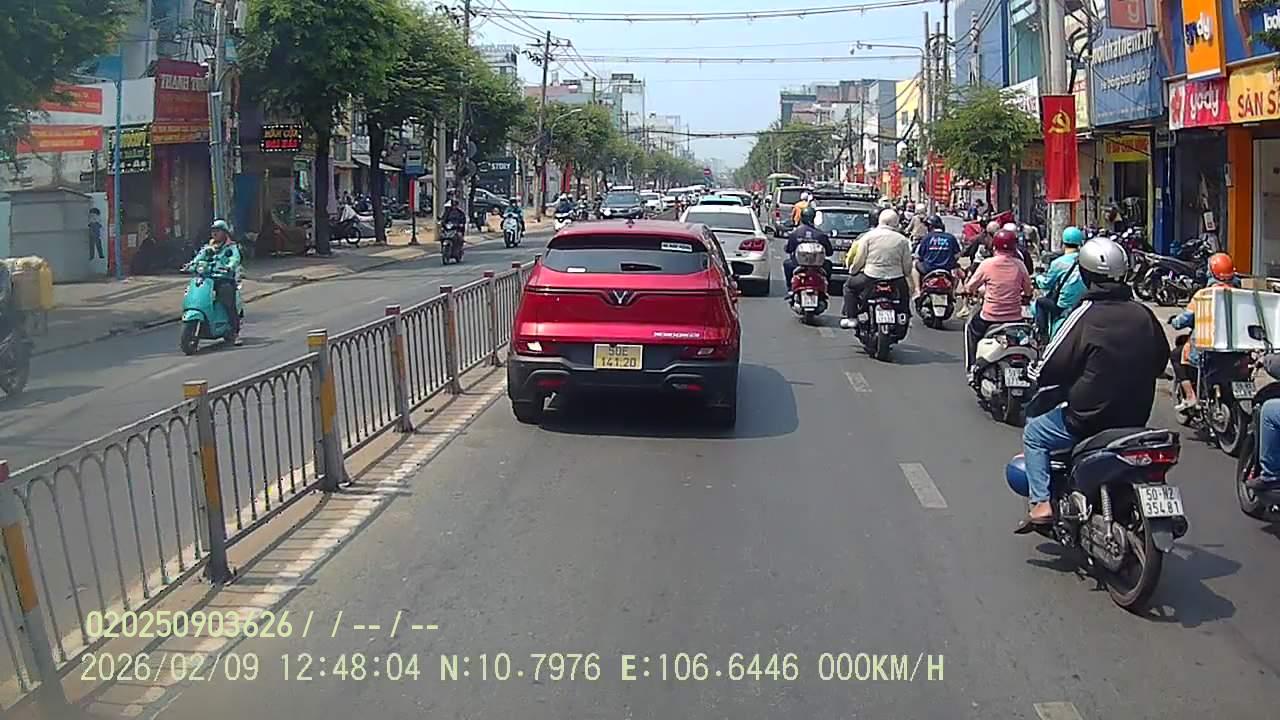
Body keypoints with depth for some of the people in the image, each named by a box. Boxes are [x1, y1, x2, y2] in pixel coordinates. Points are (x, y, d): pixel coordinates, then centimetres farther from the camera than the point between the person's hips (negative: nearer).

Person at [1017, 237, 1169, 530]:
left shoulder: (1085, 315, -15)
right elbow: (1161, 360, 15)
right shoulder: (1143, 314, 0)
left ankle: (1041, 504, 5)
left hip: (1089, 420, -6)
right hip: (1136, 418, 6)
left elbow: (1048, 370, -14)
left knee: (1034, 432, 17)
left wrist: (1034, 373, 8)